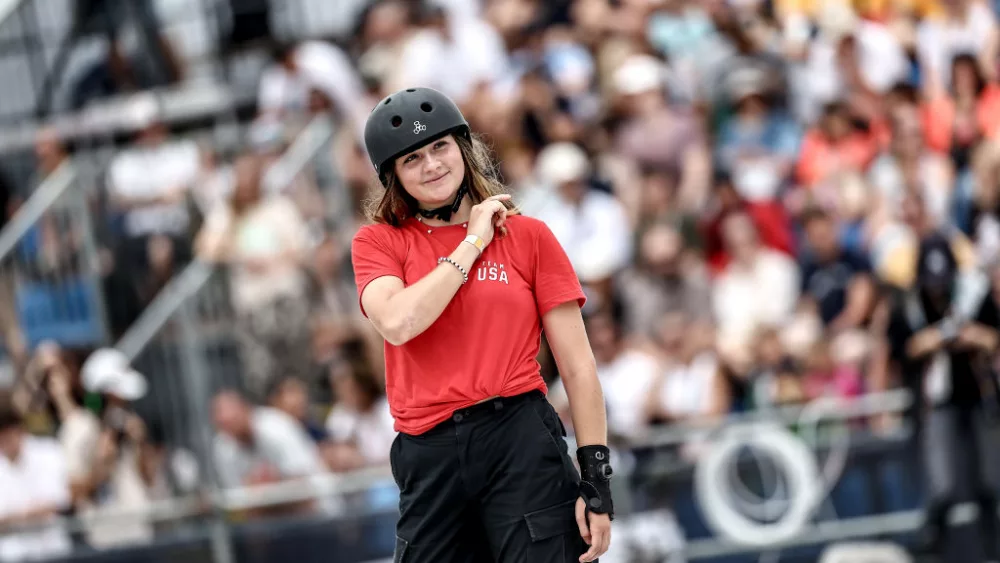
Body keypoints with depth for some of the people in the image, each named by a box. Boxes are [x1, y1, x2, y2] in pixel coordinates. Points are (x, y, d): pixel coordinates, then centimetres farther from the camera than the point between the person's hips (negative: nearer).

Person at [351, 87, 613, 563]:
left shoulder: (528, 236, 7)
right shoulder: (378, 242, 9)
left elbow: (577, 366, 5)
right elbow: (398, 323, -13)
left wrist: (597, 479, -3)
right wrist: (473, 242, -3)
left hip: (521, 444, -1)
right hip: (428, 463, 1)